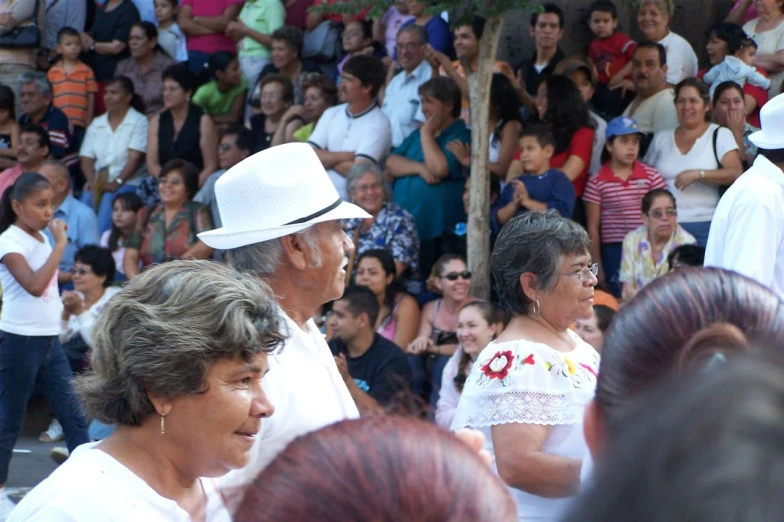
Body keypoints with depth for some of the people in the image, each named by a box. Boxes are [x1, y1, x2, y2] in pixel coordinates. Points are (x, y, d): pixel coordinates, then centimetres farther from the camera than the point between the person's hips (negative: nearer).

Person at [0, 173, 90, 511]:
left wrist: (63, 302, 5)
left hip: (49, 339, 8)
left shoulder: (42, 238, 12)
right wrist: (60, 244, -23)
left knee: (73, 415, 3)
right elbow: (35, 285, -28)